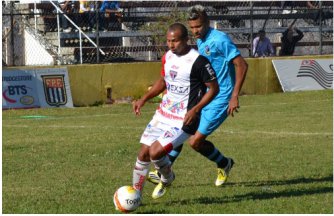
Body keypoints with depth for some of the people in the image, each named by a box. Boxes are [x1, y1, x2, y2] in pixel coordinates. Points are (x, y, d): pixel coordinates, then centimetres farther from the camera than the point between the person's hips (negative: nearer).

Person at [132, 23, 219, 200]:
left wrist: (195, 110, -21)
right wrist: (144, 99, 11)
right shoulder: (168, 57, 6)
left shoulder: (198, 61, -17)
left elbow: (214, 88, -11)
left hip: (183, 121, -7)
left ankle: (167, 178, 14)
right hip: (163, 114, 7)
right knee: (143, 154, 4)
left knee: (155, 152, -18)